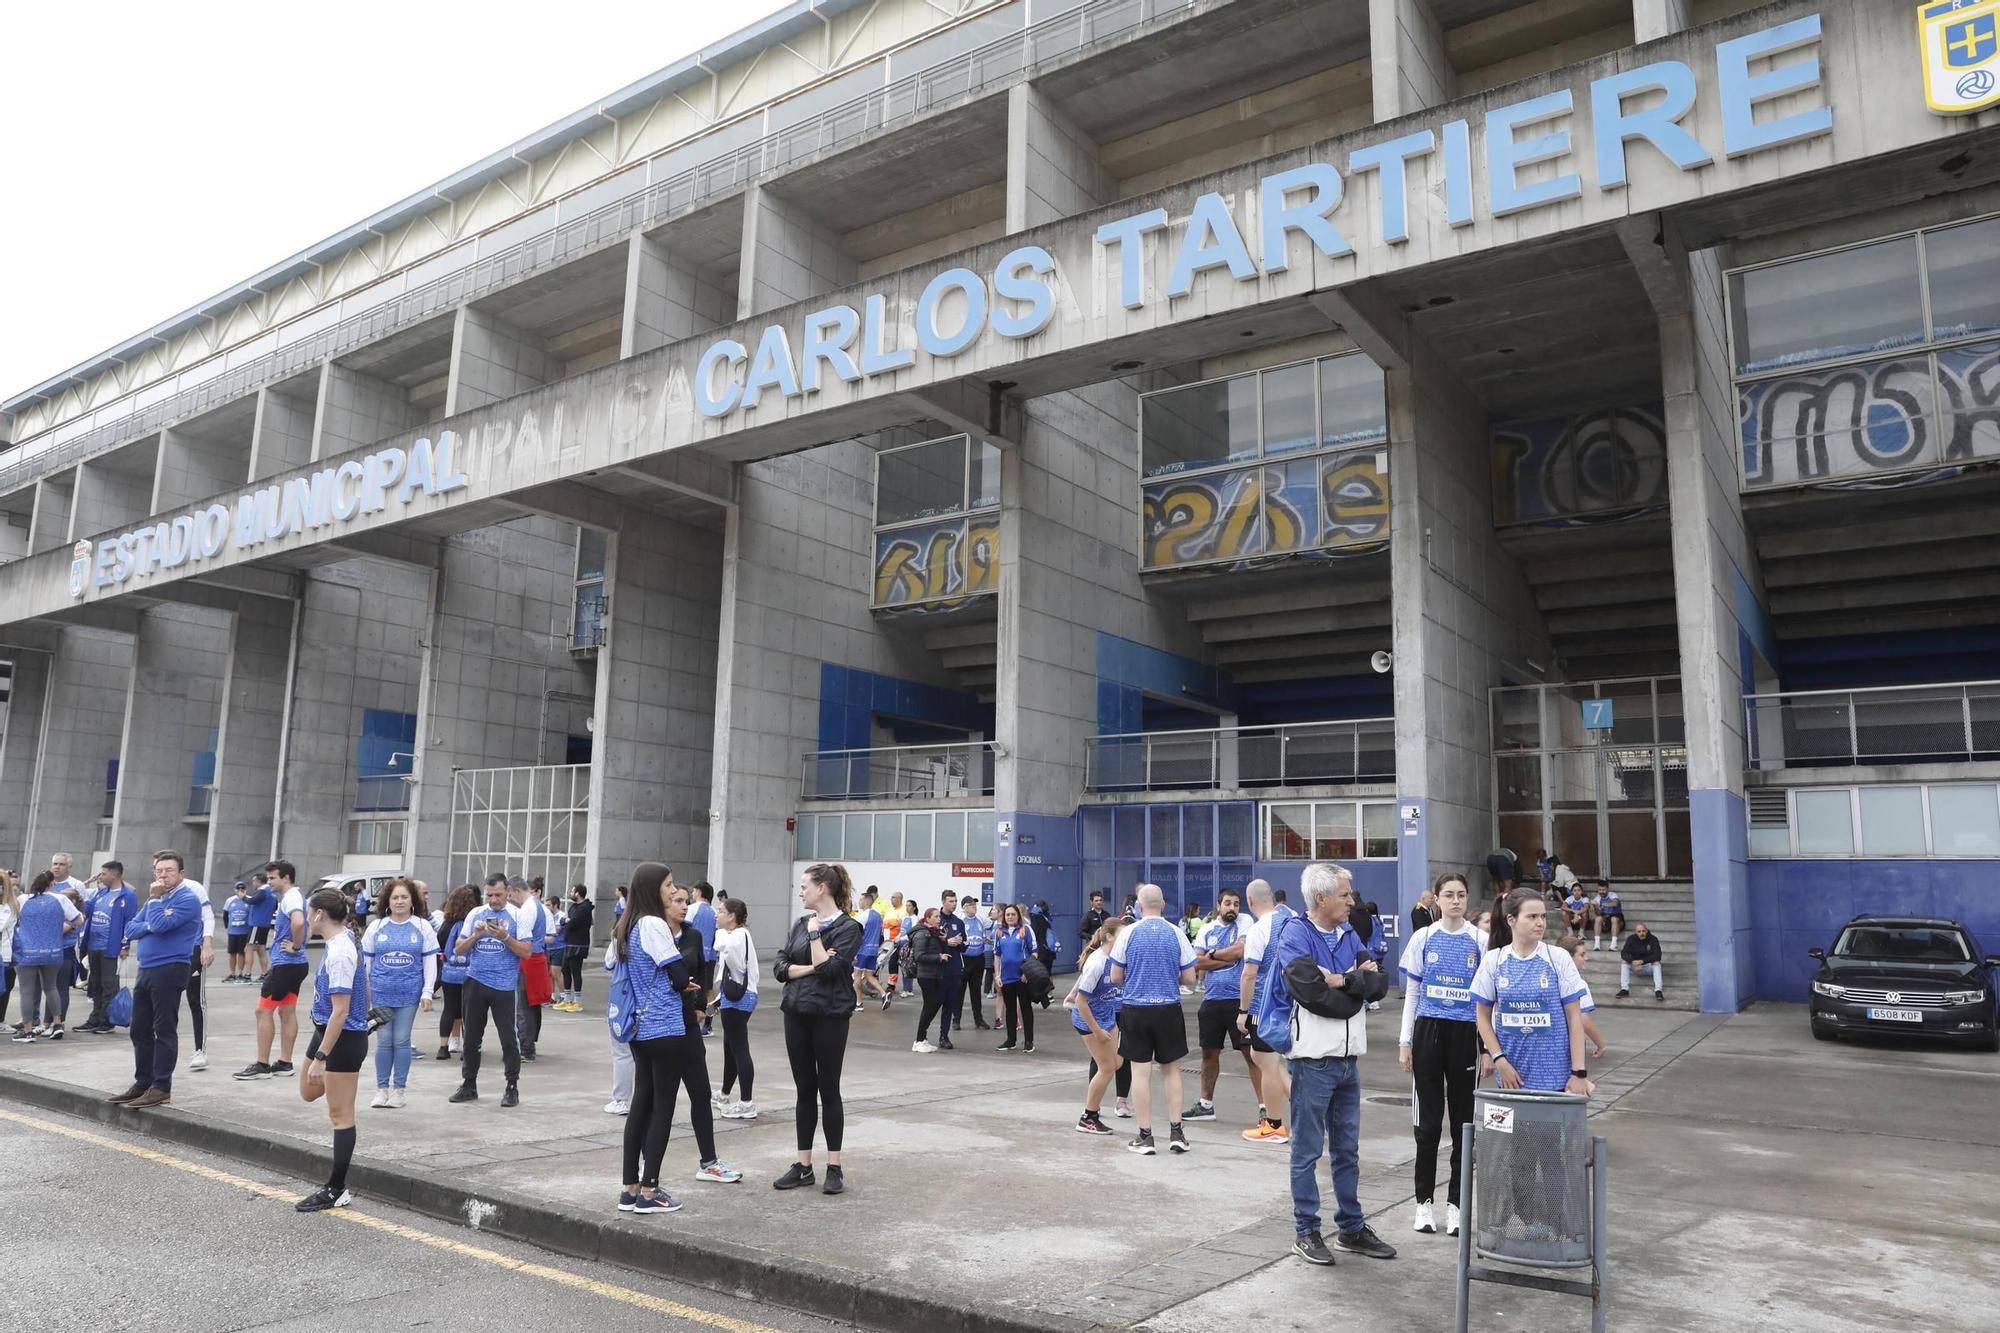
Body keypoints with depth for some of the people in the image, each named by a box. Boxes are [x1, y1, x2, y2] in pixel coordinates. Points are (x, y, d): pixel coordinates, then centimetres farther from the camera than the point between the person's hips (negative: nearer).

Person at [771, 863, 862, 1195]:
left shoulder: (847, 927, -8)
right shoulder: (800, 924, 9)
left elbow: (830, 969, -20)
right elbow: (780, 968, 1)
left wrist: (815, 933, -12)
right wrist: (811, 967, -13)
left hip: (829, 1017, -5)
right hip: (797, 1014, 5)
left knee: (828, 1089, 3)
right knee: (804, 1090, 10)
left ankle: (834, 1167, 13)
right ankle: (803, 1166, 18)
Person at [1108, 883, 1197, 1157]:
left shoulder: (1128, 933, -5)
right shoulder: (1176, 933, -2)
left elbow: (1115, 977, 0)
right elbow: (1189, 978, 1)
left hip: (1135, 1009, -1)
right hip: (1169, 1010, 1)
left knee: (1141, 1071, 5)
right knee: (1171, 1069, 13)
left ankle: (1145, 1136, 8)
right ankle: (1176, 1132, 13)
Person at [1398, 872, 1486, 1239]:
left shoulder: (1480, 941, 1)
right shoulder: (1423, 938, 3)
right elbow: (1411, 993, 7)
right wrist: (1405, 1043, 2)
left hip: (1465, 1034, 0)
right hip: (1429, 1032, 0)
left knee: (1462, 1122, 6)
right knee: (1428, 1121, 4)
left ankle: (1455, 1203, 18)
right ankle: (1425, 1201, 16)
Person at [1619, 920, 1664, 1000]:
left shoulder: (1653, 939, -14)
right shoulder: (1631, 939, -9)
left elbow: (1657, 956, -24)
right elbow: (1624, 953, -19)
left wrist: (1642, 961, -34)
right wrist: (1633, 961, -39)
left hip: (1649, 964, -2)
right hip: (1635, 963, 2)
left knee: (1656, 962, -31)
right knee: (1624, 961, -23)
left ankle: (1658, 990, -37)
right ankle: (1624, 989, -28)